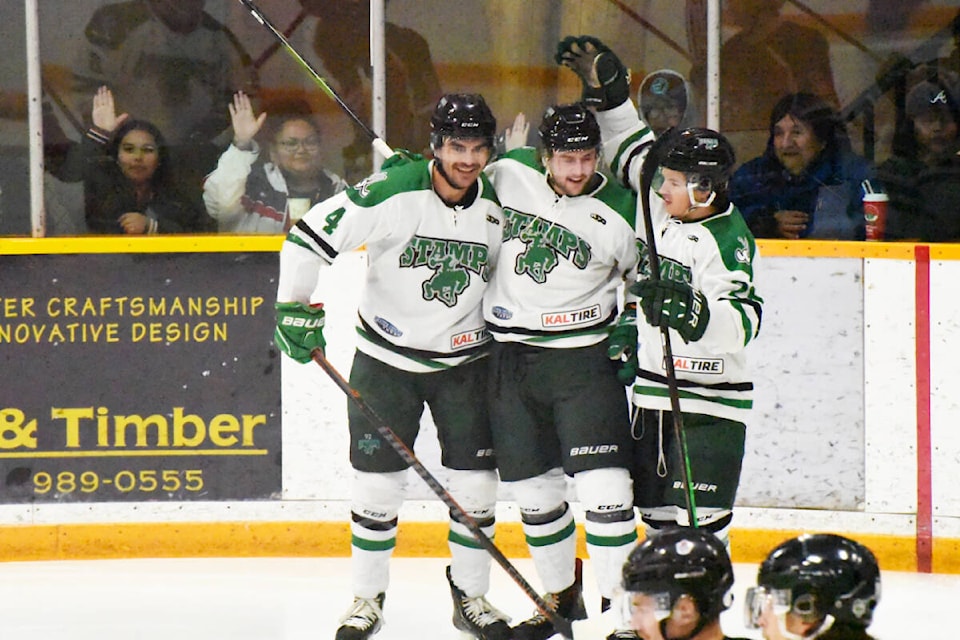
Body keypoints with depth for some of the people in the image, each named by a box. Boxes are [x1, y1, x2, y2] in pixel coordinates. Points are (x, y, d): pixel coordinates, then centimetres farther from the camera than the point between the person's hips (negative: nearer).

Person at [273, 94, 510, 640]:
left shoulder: (500, 206, -5)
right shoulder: (392, 193, -20)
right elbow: (309, 235, -17)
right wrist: (297, 308, -19)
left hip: (464, 361, 3)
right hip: (387, 358, -3)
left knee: (476, 485, 2)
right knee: (378, 482, 2)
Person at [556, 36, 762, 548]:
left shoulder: (727, 241, -18)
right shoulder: (667, 211, 5)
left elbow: (743, 321, -28)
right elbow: (633, 151, 19)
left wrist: (691, 310, -44)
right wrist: (607, 89, 12)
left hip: (710, 403, -8)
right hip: (651, 392, 8)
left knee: (698, 522, -14)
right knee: (657, 515, 12)